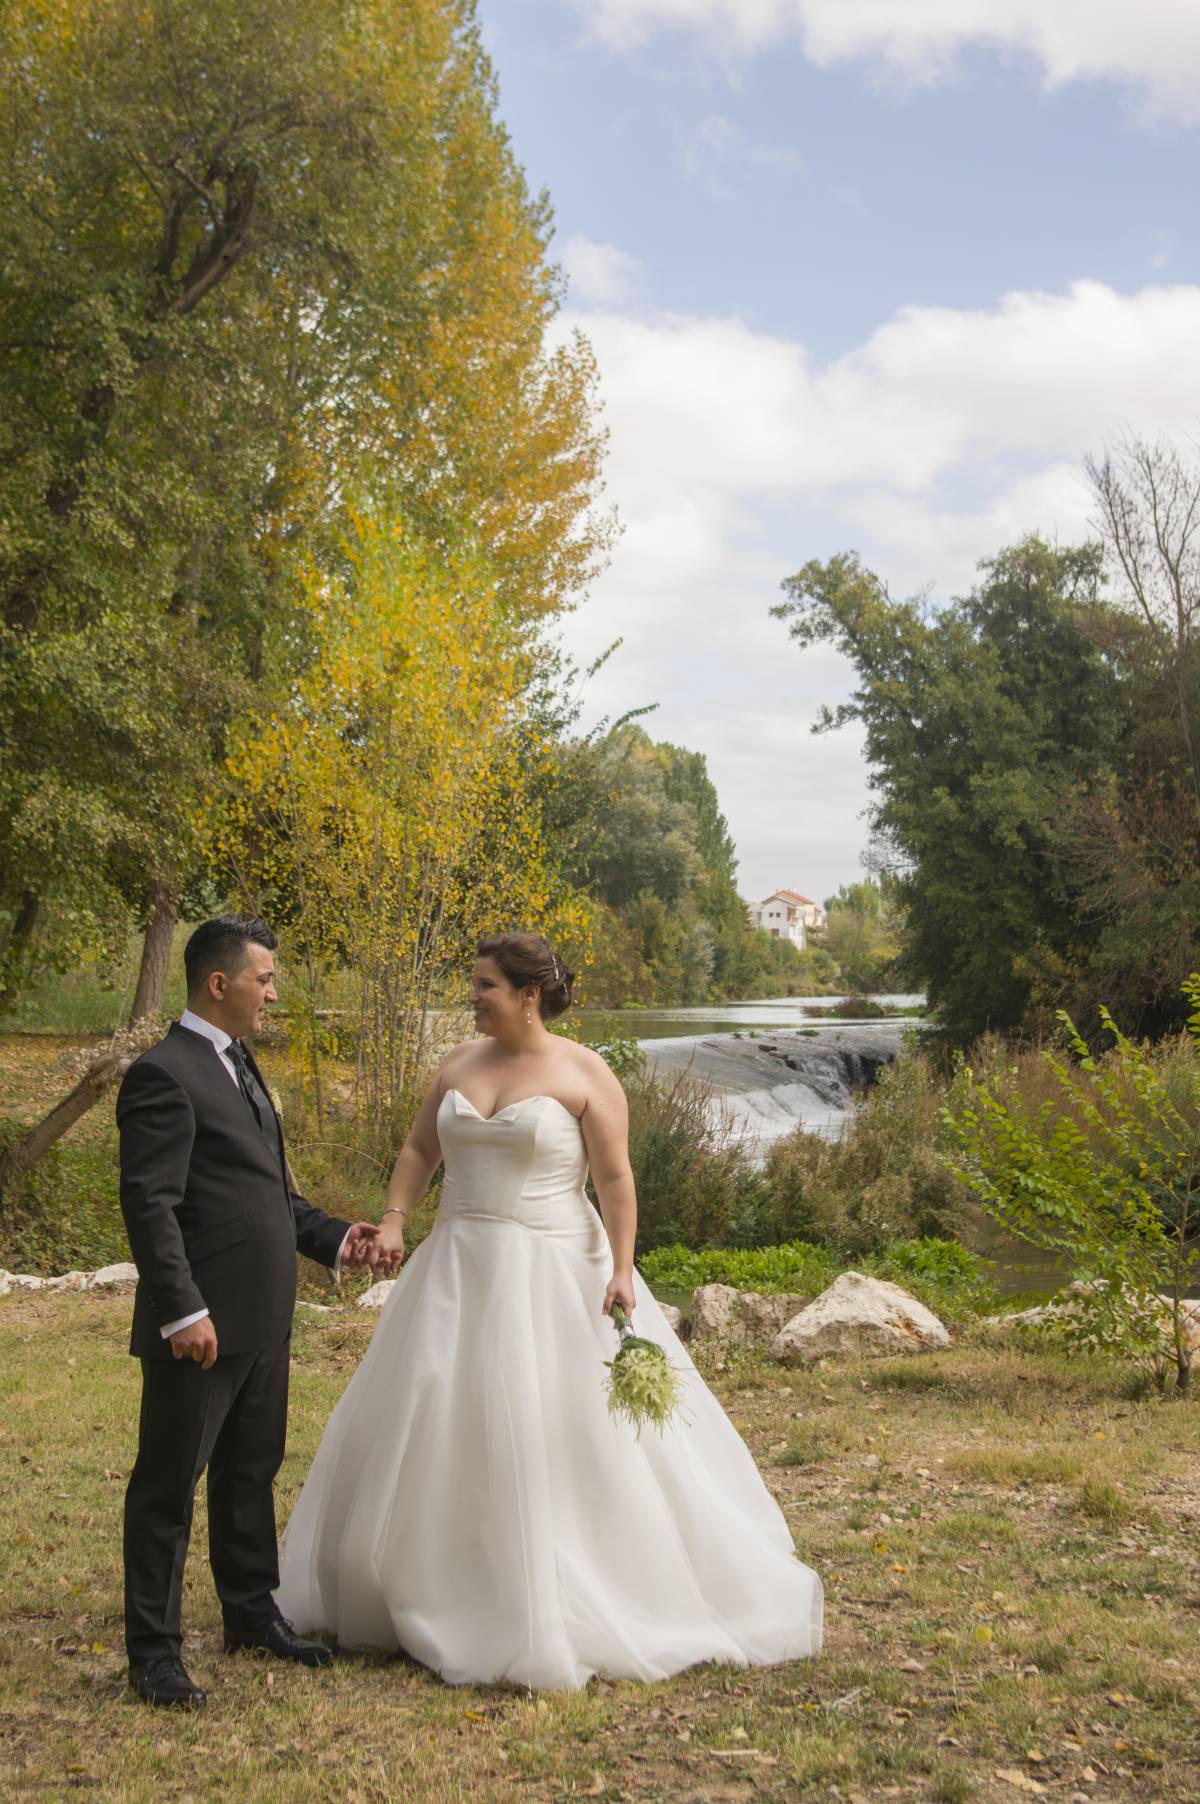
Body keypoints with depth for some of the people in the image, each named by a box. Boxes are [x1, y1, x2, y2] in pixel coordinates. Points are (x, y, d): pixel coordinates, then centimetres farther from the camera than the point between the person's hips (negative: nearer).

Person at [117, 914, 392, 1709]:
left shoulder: (239, 1065, 15)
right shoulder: (163, 1075, -15)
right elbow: (149, 1204, -20)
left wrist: (334, 1238, 11)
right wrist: (183, 1311, -24)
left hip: (262, 1320, 9)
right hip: (201, 1326, -9)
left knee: (252, 1470, 20)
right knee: (169, 1484, 4)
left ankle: (251, 1612, 35)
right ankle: (154, 1649, 15)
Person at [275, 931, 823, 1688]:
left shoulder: (586, 1074, -8)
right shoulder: (460, 1065, 8)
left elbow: (616, 1179, -10)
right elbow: (420, 1150, 15)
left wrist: (621, 1270, -18)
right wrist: (394, 1219, 1)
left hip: (554, 1277, -5)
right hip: (461, 1271, 6)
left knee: (575, 1436, -1)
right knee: (428, 1425, 9)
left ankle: (578, 1607, 15)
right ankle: (428, 1589, 27)